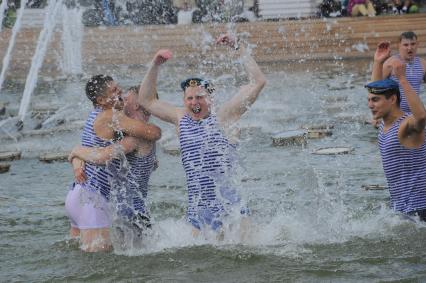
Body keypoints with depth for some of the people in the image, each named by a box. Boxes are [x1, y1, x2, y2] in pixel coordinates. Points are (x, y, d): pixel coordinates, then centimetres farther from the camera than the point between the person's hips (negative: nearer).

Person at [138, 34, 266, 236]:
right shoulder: (180, 118, 13)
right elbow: (146, 100, 24)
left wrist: (238, 48, -5)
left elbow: (258, 82, -4)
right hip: (198, 210, 4)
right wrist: (155, 66, 13)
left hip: (230, 207, -4)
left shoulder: (223, 117, 2)